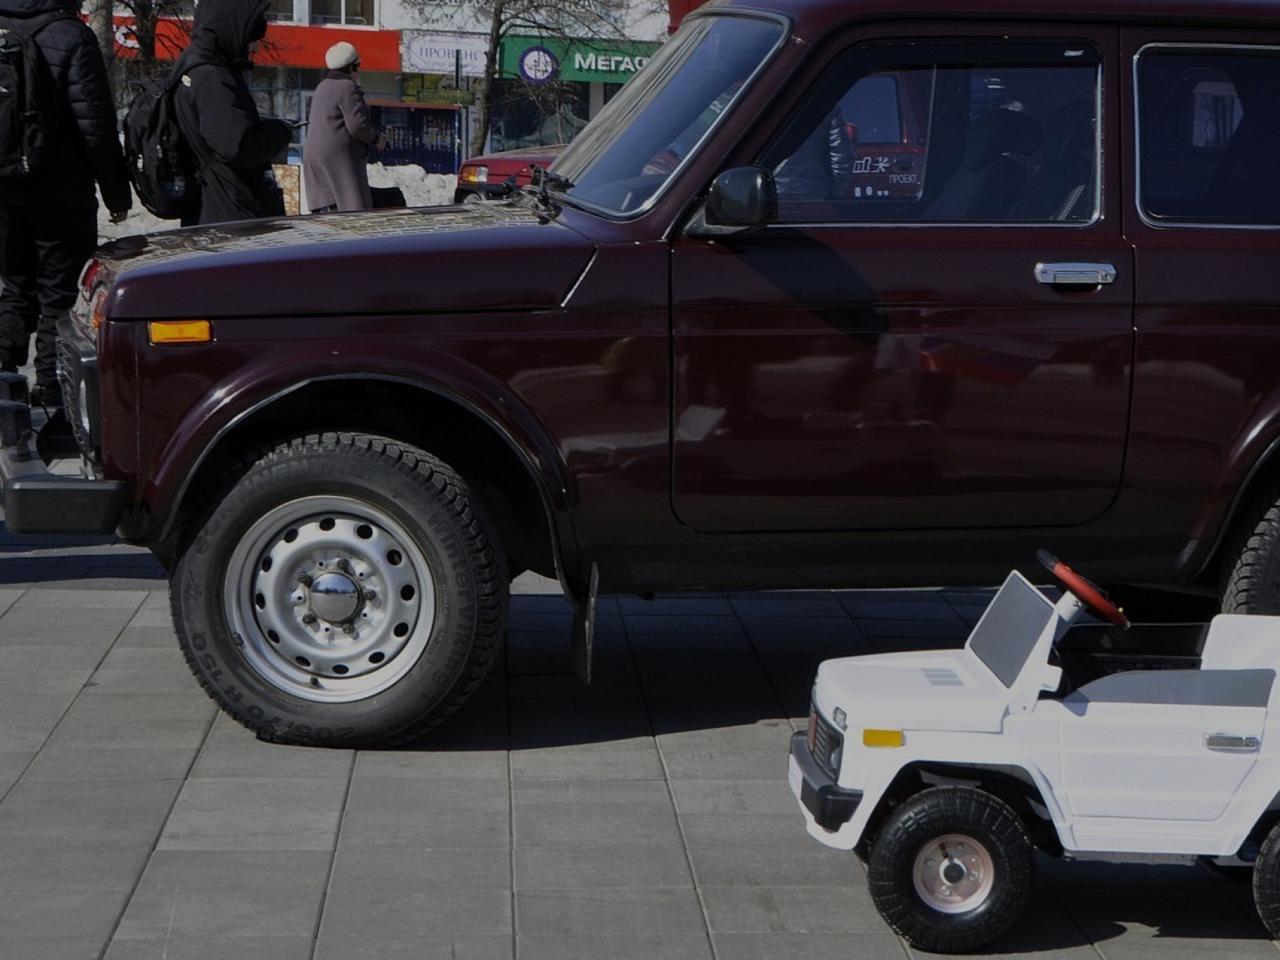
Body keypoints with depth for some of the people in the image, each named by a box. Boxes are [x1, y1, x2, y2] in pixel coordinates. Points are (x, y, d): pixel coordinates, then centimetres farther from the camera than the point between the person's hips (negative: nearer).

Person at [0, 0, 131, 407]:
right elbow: (96, 125, -15)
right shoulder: (71, 38, -14)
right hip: (61, 194, -5)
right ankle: (52, 394, 1)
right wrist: (116, 191, -6)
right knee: (60, 297, 2)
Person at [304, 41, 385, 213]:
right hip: (339, 157, -9)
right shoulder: (347, 88, -11)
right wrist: (376, 139, -2)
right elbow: (357, 125, -18)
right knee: (354, 208, -12)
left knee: (324, 208, 6)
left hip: (315, 156, 9)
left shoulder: (323, 88, 20)